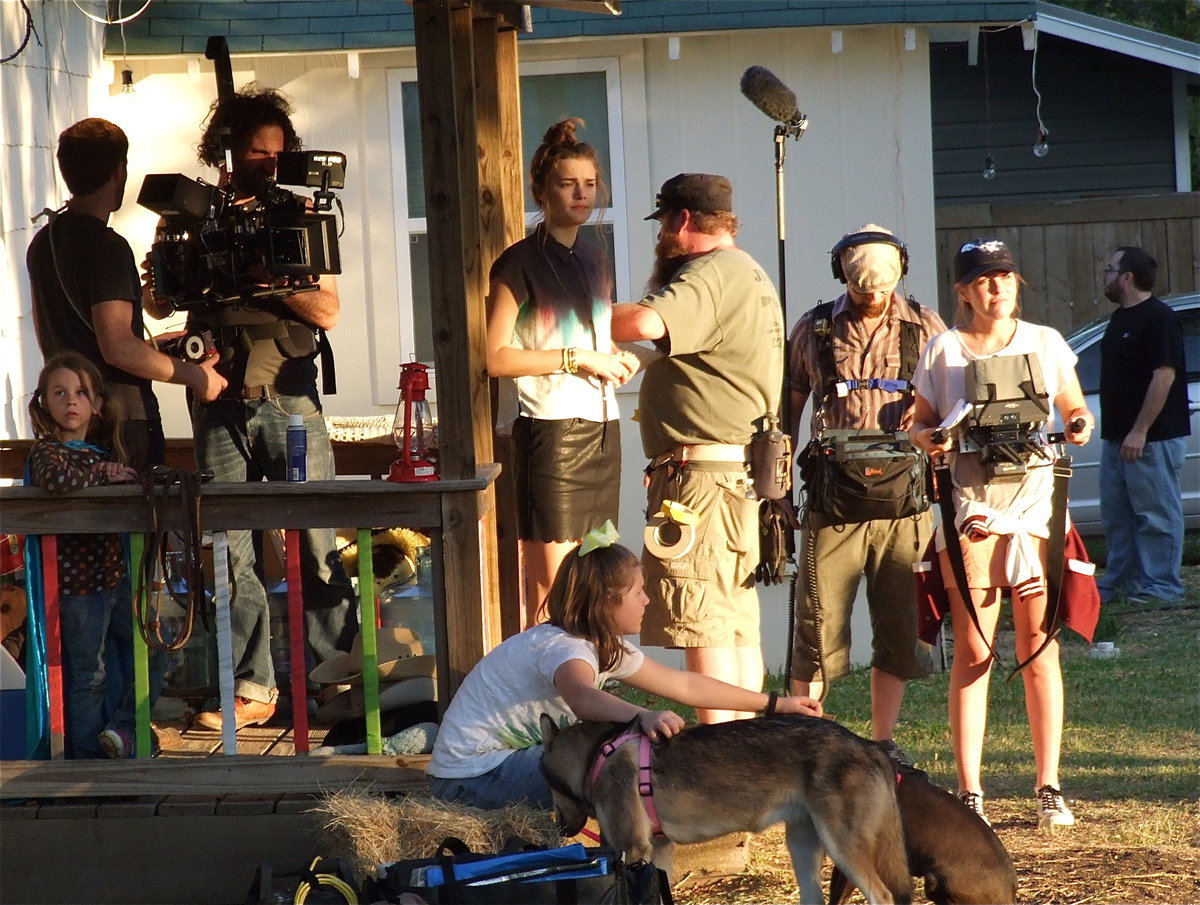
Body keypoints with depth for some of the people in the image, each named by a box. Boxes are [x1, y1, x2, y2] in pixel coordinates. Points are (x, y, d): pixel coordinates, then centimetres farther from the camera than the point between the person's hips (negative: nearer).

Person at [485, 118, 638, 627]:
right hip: (551, 429, -7)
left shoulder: (595, 260, 17)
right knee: (551, 587, -10)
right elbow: (495, 357, -13)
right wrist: (576, 359, -14)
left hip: (601, 427, 7)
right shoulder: (521, 263, -5)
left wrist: (618, 360, 9)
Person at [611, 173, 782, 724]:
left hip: (702, 472, -11)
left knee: (703, 627, -11)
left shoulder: (710, 274, -12)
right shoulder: (751, 276, 23)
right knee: (738, 626, 12)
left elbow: (645, 323, -29)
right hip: (741, 473, 11)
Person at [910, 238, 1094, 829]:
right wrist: (929, 439, -9)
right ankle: (968, 793, 0)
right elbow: (920, 424, 13)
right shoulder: (943, 350, 6)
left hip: (1036, 504, 1)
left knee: (1040, 649, 0)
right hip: (970, 508, -1)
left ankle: (1048, 789, 6)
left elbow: (1074, 410, 19)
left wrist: (1079, 426, -4)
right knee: (972, 655, -3)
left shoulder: (1045, 343, 10)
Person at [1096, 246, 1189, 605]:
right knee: (1116, 516, 13)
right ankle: (1120, 581, 20)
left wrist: (1140, 431, -23)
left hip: (1151, 439, -10)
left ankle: (1161, 586, 0)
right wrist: (1113, 431, 18)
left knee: (1156, 515, -4)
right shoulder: (1121, 317, 16)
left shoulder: (1158, 318, -14)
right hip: (1117, 437, 10)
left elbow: (1164, 376, -20)